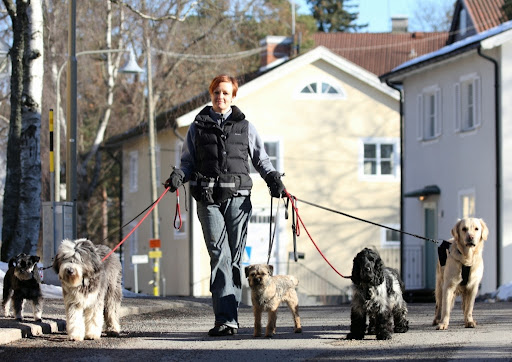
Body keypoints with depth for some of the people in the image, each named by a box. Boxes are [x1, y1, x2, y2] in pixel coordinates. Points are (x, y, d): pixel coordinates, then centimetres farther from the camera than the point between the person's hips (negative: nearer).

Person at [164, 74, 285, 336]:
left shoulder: (245, 127, 14)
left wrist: (273, 178, -1)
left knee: (235, 256, -1)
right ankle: (226, 319, -15)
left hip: (238, 197, 1)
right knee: (219, 255, -10)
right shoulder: (198, 126, 15)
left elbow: (260, 159, 17)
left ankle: (229, 313, 6)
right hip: (208, 198, -1)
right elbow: (188, 161, 15)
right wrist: (178, 176, -5)